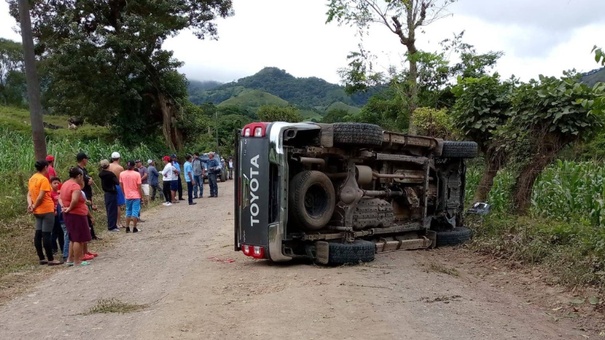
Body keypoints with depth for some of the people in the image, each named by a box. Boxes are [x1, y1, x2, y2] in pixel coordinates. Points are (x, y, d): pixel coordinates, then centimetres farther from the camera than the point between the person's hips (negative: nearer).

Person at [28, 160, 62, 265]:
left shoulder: (32, 179, 10)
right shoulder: (44, 179, -16)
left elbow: (29, 194, 9)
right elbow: (41, 197, -20)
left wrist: (30, 204, -4)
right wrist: (34, 207, -8)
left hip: (38, 211, 9)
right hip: (47, 210, -9)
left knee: (38, 234, 10)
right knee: (46, 235, -6)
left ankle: (42, 258, 16)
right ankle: (50, 260, -2)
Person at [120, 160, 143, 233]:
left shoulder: (122, 174, -1)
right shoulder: (137, 174, -11)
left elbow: (121, 185, 5)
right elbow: (139, 186, -10)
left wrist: (124, 194, 17)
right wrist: (141, 196, 0)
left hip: (127, 196, 4)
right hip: (136, 196, -4)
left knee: (128, 211, 15)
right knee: (135, 212, 1)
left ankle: (127, 228, 15)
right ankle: (134, 228, 3)